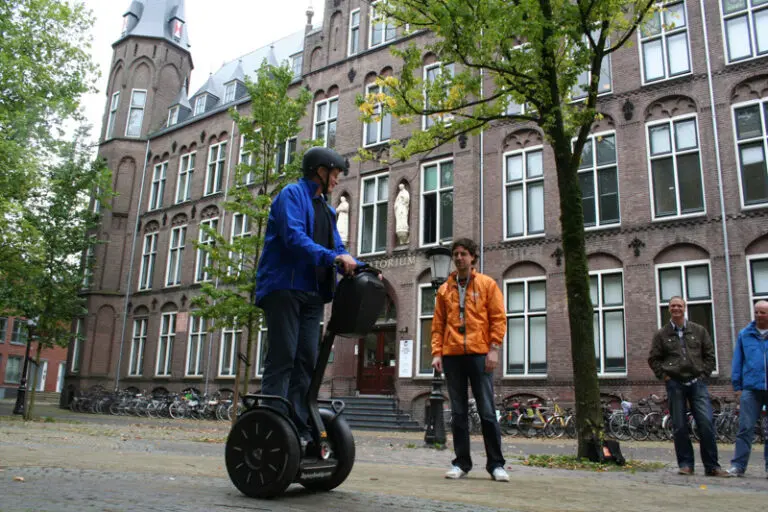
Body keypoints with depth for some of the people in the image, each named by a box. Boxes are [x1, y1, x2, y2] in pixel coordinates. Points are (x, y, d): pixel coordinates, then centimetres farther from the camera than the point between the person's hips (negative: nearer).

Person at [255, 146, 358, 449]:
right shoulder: (292, 194, -2)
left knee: (307, 361, 4)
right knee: (283, 357, -10)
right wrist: (332, 257, -30)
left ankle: (299, 430, 7)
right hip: (284, 287, -8)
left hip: (312, 293, 8)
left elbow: (337, 248, 18)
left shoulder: (325, 209, 23)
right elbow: (294, 237, -18)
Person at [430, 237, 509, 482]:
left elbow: (498, 318, 1)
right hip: (452, 356, 3)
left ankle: (496, 464, 8)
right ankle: (461, 463, 14)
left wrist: (494, 349, -9)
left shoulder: (487, 284, 6)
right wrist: (437, 352, 1)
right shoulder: (444, 289, 13)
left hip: (479, 354, -3)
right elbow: (438, 324, 12)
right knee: (458, 412, 7)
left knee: (487, 411, -1)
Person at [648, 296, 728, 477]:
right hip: (675, 384, 0)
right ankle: (685, 464, 10)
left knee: (706, 423, -8)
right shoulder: (661, 334, 9)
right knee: (680, 426, 1)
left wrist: (703, 374, 4)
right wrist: (664, 376, 0)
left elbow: (710, 355, 14)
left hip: (696, 382, 0)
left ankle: (711, 466, 3)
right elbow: (653, 359, 11)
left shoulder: (699, 331, 11)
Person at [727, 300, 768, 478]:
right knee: (745, 428, -3)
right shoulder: (745, 334, 9)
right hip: (751, 388, 0)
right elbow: (737, 361, 10)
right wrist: (737, 386, 6)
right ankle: (738, 466, -2)